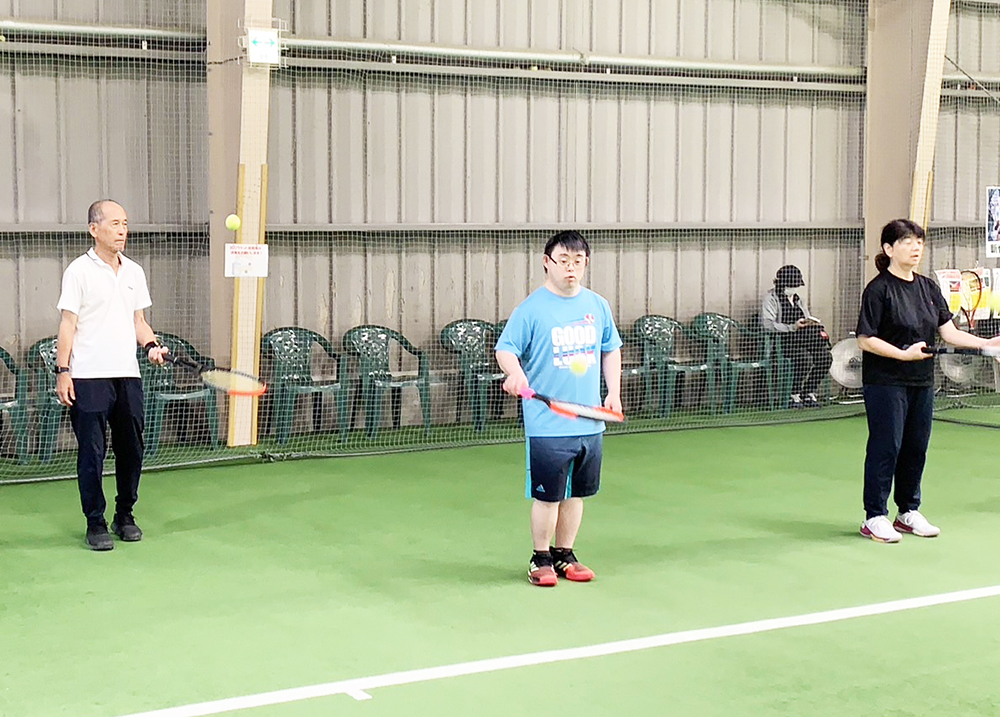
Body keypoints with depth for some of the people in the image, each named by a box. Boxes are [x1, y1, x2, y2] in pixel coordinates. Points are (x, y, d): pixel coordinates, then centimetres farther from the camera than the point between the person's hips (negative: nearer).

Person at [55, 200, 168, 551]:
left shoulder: (134, 272, 13)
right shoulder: (79, 271, -3)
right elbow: (68, 324, -5)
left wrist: (150, 345, -1)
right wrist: (62, 371, -10)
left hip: (128, 375, 5)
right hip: (88, 377, -5)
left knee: (131, 448, 8)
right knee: (92, 452, -1)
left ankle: (125, 515, 22)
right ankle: (95, 524, 8)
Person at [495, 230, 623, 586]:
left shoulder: (598, 306, 9)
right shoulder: (532, 308, -7)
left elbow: (611, 350, 20)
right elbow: (506, 347, -9)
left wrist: (614, 392, 12)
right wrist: (515, 373, -29)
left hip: (590, 421, 5)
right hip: (547, 423, -5)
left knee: (576, 493, 13)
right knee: (547, 495, 0)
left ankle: (564, 554, 25)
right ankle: (541, 559, 14)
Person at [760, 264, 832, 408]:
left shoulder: (798, 300, 25)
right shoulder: (771, 298, 1)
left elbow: (807, 322, 28)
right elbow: (767, 324, -14)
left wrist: (810, 324, 0)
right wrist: (792, 327, -23)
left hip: (801, 339, 7)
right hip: (781, 340, -7)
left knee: (825, 356, -18)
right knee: (803, 357, -34)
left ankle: (809, 393, -7)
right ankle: (794, 396, -21)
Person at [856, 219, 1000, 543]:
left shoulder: (929, 288, 10)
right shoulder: (878, 289, -11)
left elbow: (949, 332, 8)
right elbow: (865, 340, -13)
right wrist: (903, 354, -23)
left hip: (922, 382, 7)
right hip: (886, 383, -7)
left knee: (917, 447, 12)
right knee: (886, 447, -3)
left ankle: (908, 513, 25)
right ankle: (874, 518, 7)